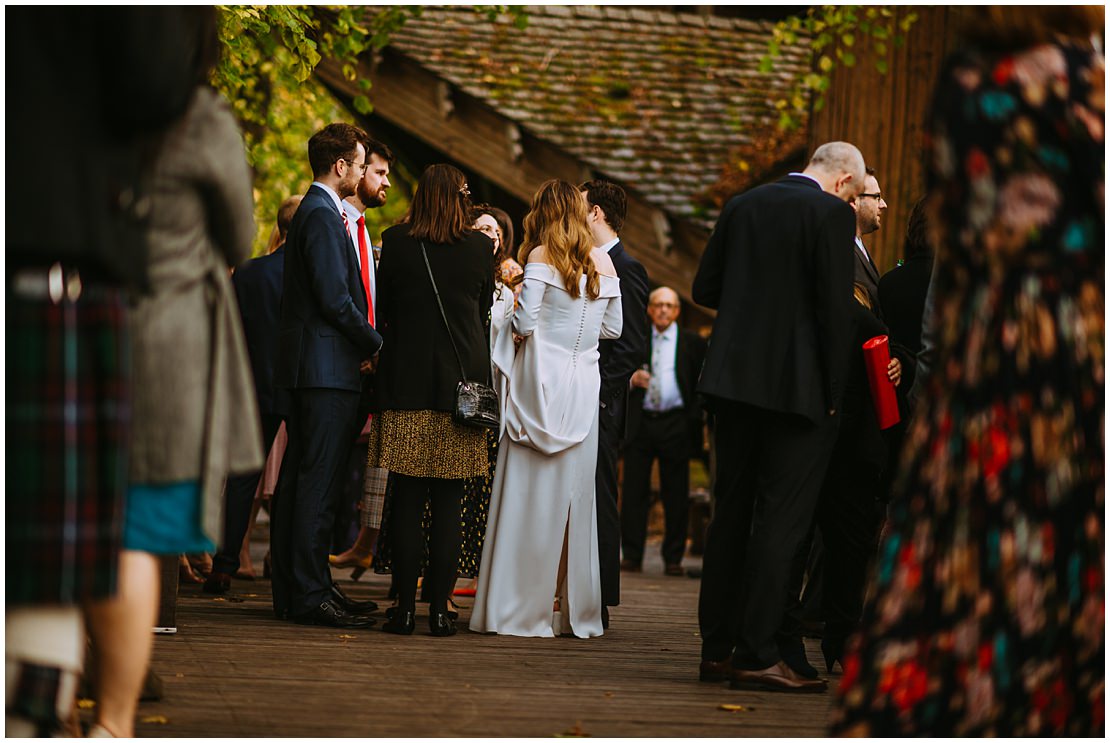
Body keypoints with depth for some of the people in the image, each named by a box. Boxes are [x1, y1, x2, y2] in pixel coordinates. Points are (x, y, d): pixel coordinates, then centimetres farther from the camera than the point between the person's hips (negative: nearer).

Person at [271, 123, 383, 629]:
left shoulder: (315, 211, 19)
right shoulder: (323, 216, -14)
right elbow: (335, 298, -19)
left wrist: (364, 340, 10)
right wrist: (375, 342, -8)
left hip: (305, 364, 11)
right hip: (328, 366, -11)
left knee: (297, 478, 11)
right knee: (319, 480, -10)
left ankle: (292, 588, 17)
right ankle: (310, 595, -10)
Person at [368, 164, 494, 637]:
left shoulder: (396, 242, -1)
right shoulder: (479, 247, 1)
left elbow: (382, 309, 6)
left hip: (406, 383, 0)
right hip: (461, 381, 0)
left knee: (406, 501, 3)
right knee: (447, 506, 3)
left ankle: (405, 606, 1)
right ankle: (439, 608, 1)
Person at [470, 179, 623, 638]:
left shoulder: (541, 257, -5)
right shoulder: (603, 262, 8)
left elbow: (524, 321, -11)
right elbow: (613, 328, 12)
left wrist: (516, 304, 10)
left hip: (543, 380, -4)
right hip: (584, 383, 4)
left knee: (531, 494, -1)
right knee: (576, 492, 9)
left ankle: (523, 611, -2)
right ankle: (576, 611, 11)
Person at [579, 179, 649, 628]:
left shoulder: (625, 269, -9)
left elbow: (632, 346, -14)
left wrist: (597, 393, -17)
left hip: (600, 406, -8)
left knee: (596, 502, -5)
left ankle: (598, 603, -1)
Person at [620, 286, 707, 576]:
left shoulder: (692, 343, 8)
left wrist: (695, 419, -6)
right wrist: (632, 379, -9)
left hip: (675, 424, -1)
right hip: (640, 422, 1)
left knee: (676, 495, 0)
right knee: (634, 492, -2)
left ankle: (673, 559, 5)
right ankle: (632, 557, 1)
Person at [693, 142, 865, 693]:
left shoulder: (742, 206, 11)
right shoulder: (832, 214, -7)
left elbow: (705, 288, 14)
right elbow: (835, 308, -12)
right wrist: (833, 393, -5)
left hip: (732, 379, 6)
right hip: (797, 388, -6)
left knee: (730, 512, 13)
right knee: (781, 518, -3)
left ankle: (716, 647, 16)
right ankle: (755, 654, -5)